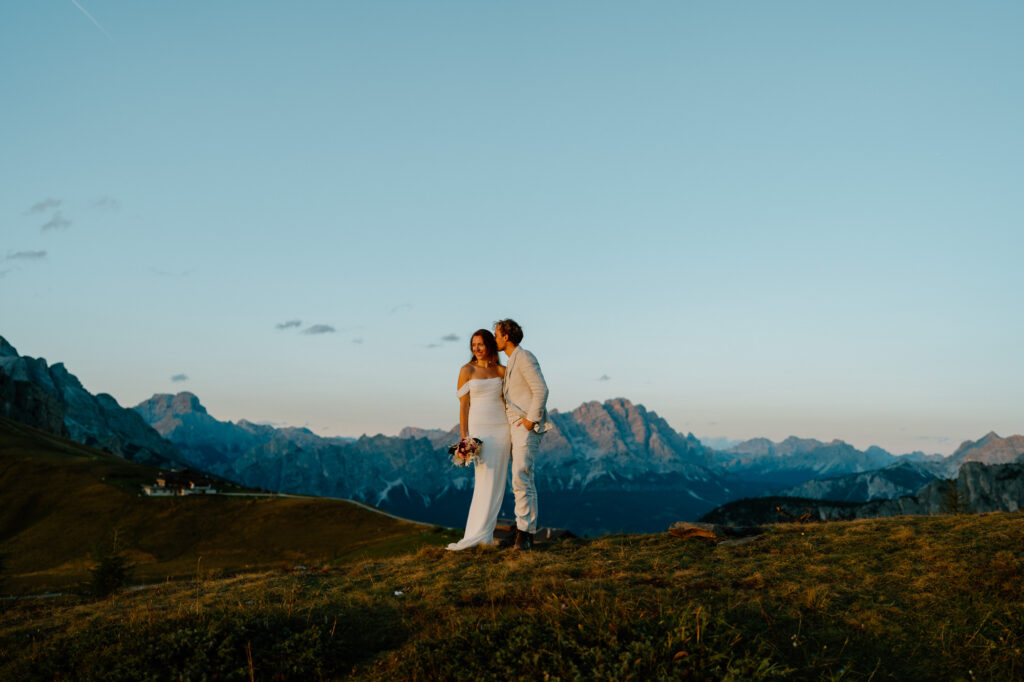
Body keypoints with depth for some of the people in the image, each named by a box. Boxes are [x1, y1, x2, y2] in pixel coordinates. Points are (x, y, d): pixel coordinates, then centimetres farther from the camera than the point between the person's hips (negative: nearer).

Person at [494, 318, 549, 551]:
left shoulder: (524, 357, -11)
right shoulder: (512, 363, 21)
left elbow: (541, 390, -20)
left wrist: (531, 419, -19)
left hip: (528, 428, -11)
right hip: (516, 427, 11)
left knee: (521, 480, -18)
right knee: (525, 481, 10)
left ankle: (523, 531, -20)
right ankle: (528, 535, 13)